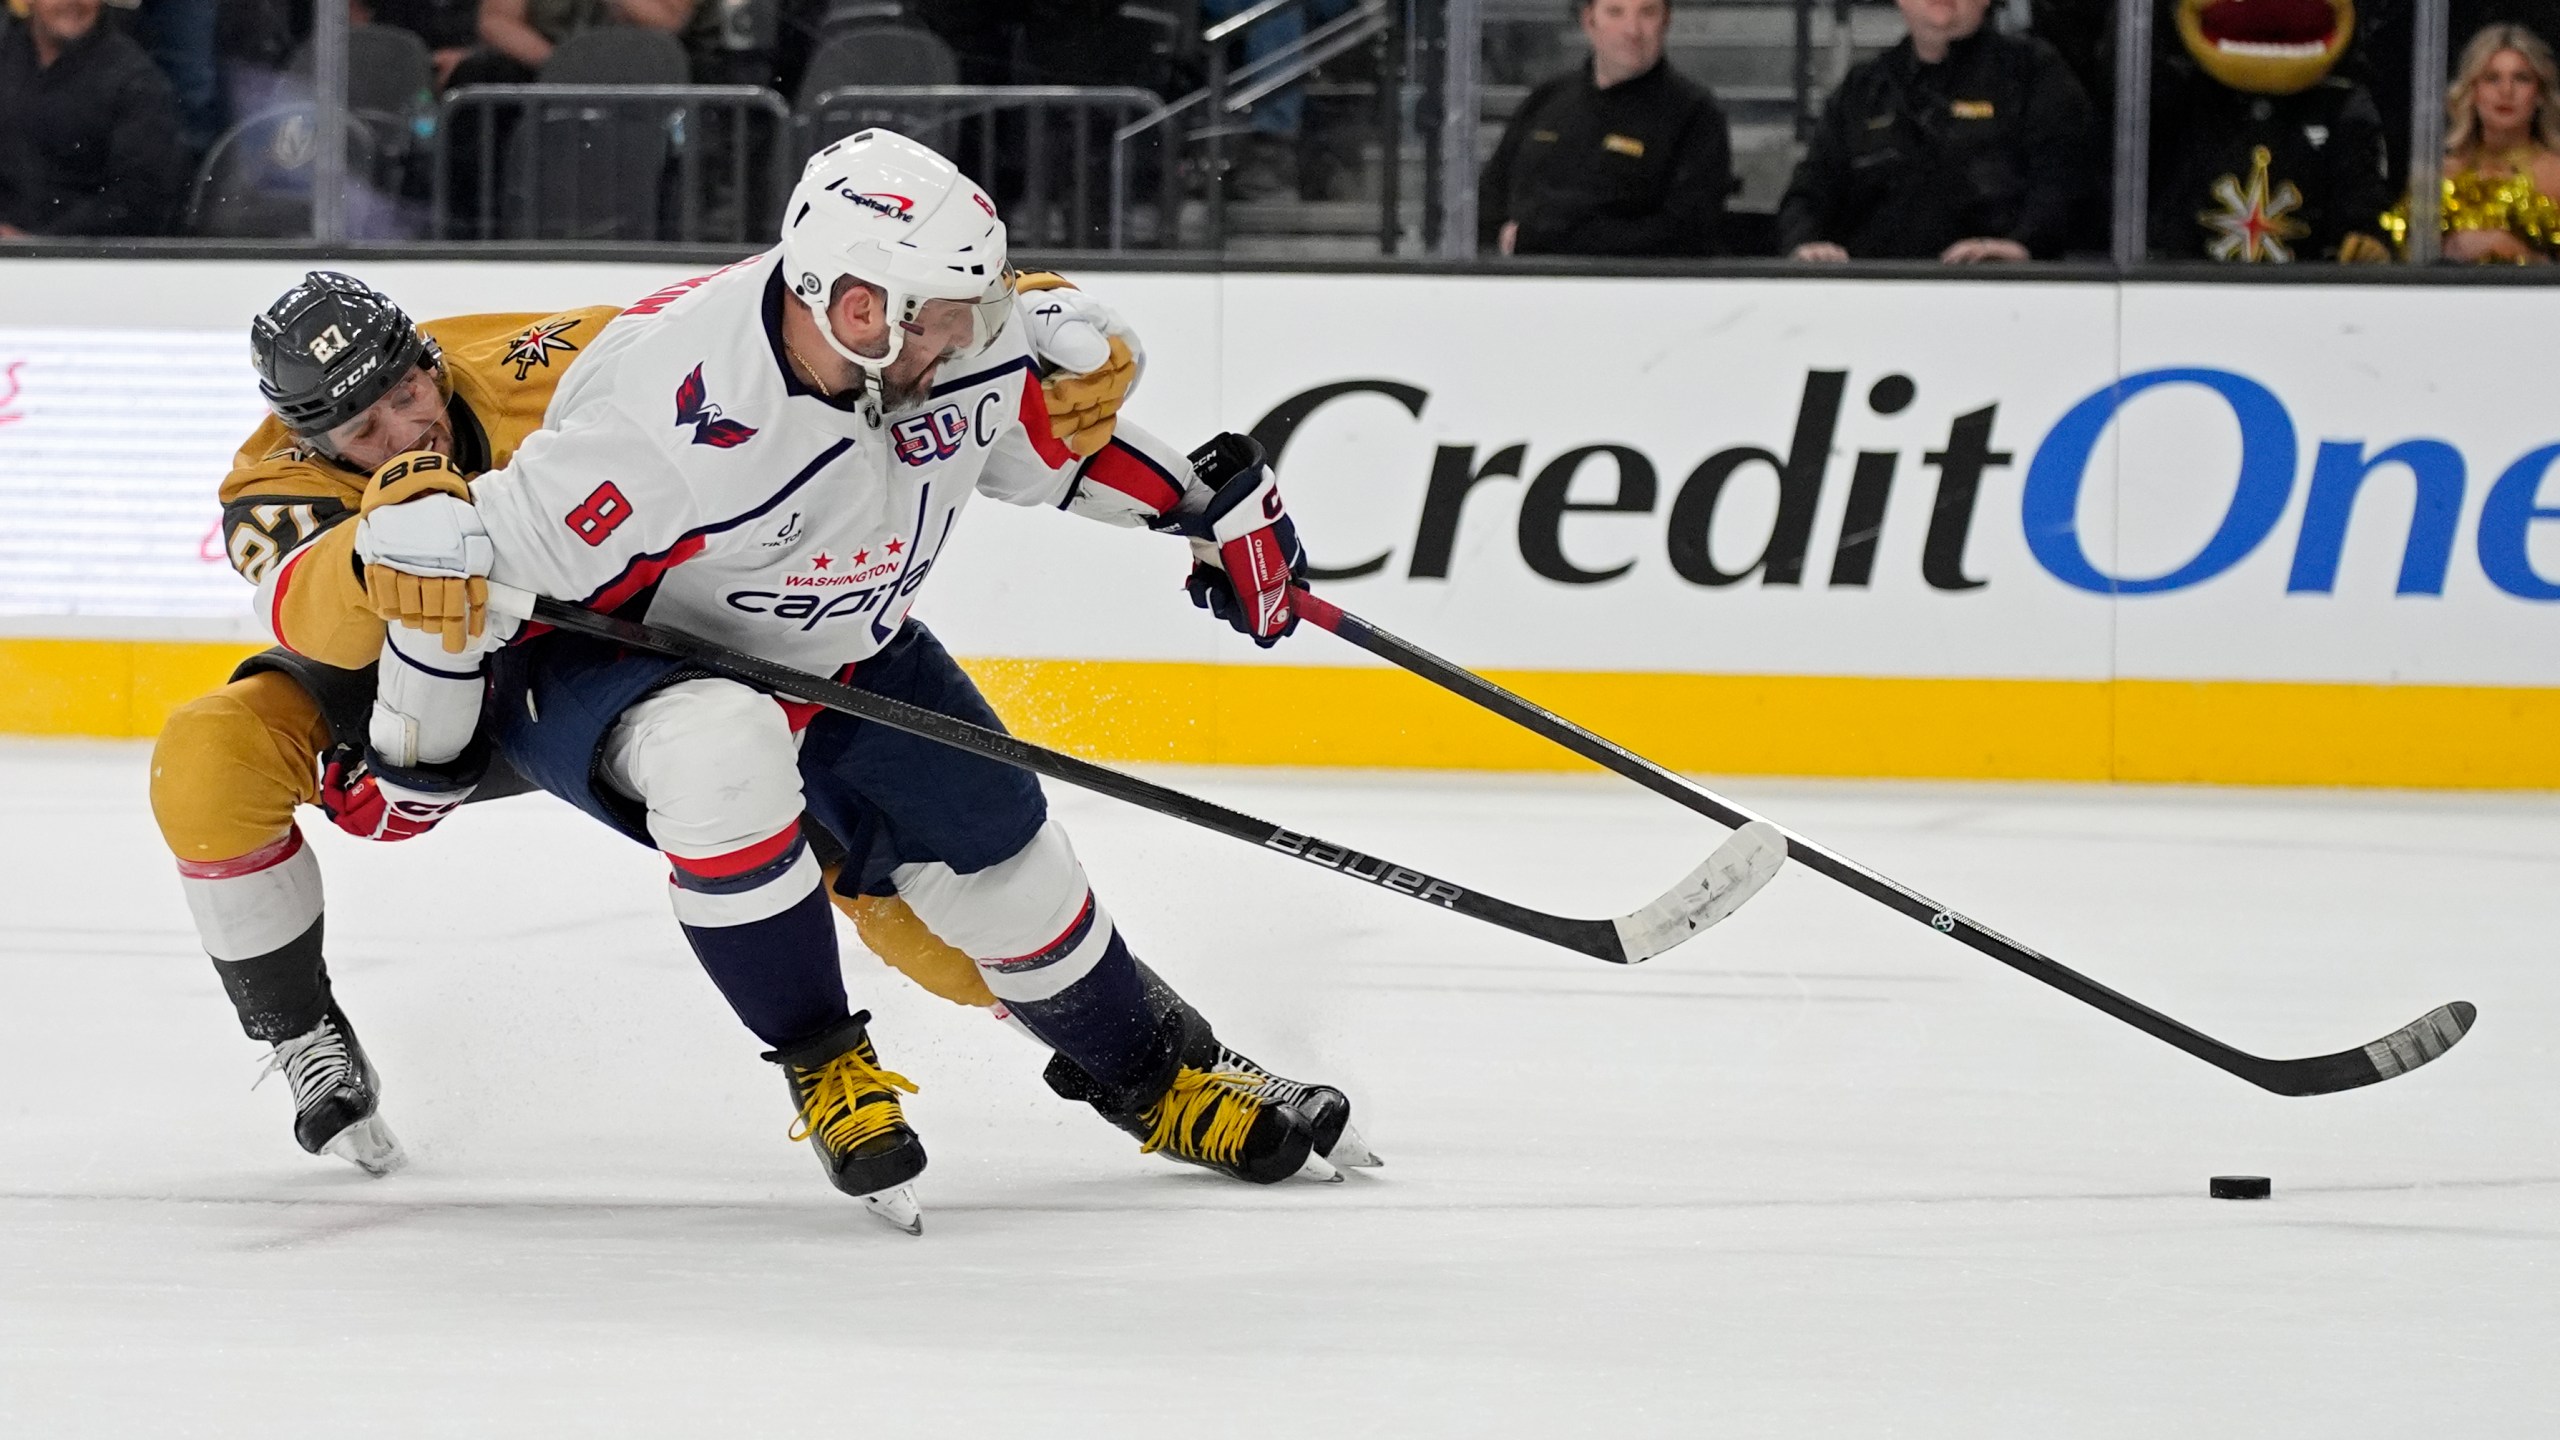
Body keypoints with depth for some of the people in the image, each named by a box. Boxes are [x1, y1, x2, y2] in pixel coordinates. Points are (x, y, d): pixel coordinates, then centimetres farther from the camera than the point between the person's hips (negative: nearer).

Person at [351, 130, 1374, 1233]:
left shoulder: (965, 345, -19)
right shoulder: (679, 417, -40)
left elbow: (1051, 433, 5)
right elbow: (480, 556, -31)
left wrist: (1220, 501, 11)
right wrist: (419, 744, -20)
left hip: (843, 655, 6)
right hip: (612, 654, -6)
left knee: (999, 855, 4)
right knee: (724, 753, -38)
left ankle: (1152, 1075, 33)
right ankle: (822, 1062, -17)